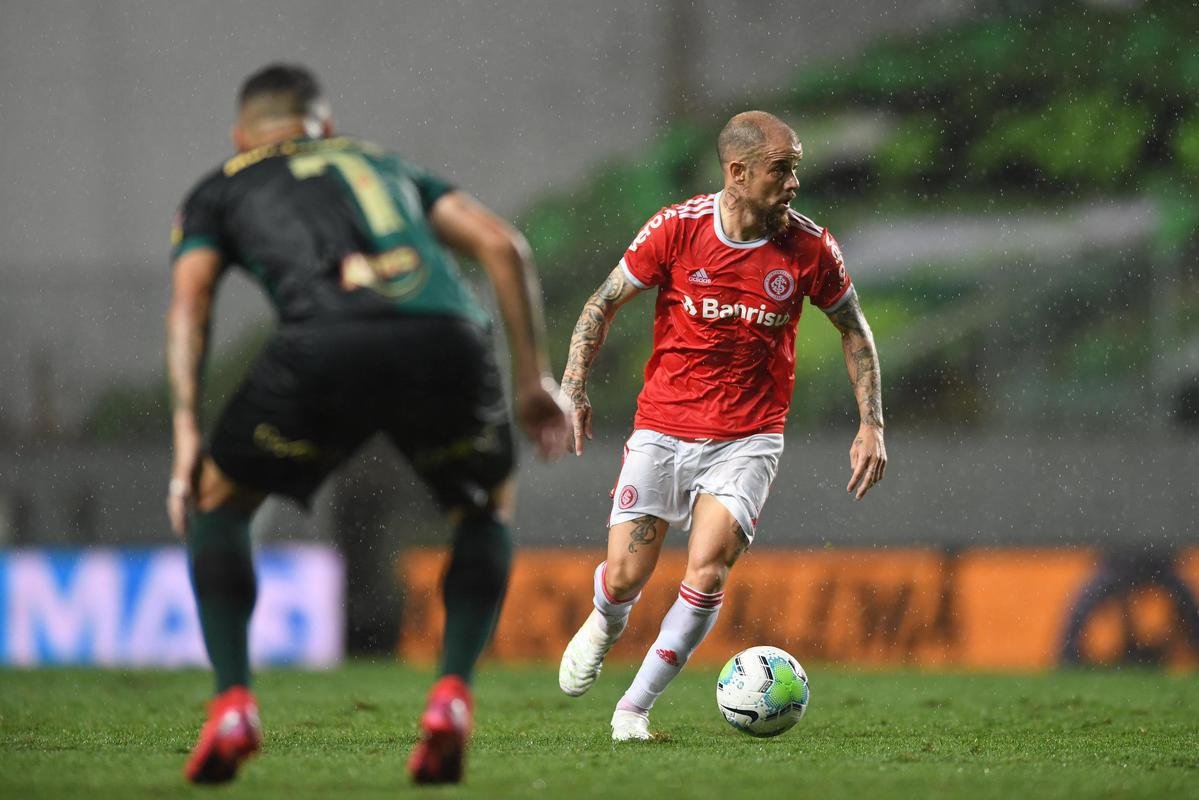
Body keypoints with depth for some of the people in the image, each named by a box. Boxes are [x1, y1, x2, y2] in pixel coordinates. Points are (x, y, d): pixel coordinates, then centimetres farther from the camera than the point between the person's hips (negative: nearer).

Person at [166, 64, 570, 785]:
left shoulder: (217, 192, 30)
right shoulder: (385, 164, 38)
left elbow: (190, 302, 12)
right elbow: (503, 245, 24)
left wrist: (187, 431, 6)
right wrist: (534, 378, 24)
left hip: (327, 347, -2)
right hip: (446, 338, 2)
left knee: (218, 499, 24)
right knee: (489, 506, 30)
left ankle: (233, 703, 8)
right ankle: (452, 697, 10)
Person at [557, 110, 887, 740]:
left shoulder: (809, 247, -8)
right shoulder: (677, 228, -11)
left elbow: (853, 329, 9)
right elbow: (604, 303, 3)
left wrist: (871, 426, 3)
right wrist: (573, 387, -6)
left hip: (747, 440, 0)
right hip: (660, 432, 0)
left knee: (706, 575, -17)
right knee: (624, 579, -3)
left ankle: (635, 707, 2)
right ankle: (606, 623, 37)